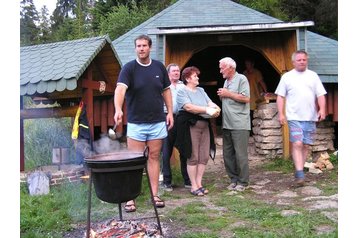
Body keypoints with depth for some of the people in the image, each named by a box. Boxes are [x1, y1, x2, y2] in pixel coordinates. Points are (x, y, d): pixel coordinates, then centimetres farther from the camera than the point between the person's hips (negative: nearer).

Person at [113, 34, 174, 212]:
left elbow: (166, 90, 14)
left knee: (154, 157, 9)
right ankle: (130, 198, 10)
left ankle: (155, 194, 18)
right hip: (136, 123, -3)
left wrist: (170, 112, 6)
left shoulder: (159, 67, 6)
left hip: (158, 122, 3)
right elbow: (120, 89, -22)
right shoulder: (129, 68, -6)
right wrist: (118, 109, -39)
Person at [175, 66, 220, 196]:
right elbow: (189, 107, -17)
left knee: (204, 157, 6)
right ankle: (194, 186, 7)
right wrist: (207, 110, -19)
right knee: (193, 157, -3)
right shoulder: (182, 91, -3)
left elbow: (210, 103, 8)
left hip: (205, 126, 7)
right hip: (191, 126, -7)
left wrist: (215, 108, -15)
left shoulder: (201, 90, 19)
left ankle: (199, 183, 17)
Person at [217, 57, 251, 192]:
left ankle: (243, 182, 7)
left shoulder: (241, 79, -4)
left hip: (239, 124, -8)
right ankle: (234, 179, 19)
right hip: (227, 124, 8)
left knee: (241, 154, -3)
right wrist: (222, 96, 8)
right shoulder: (226, 81, 20)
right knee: (228, 154, 9)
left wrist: (228, 94, -10)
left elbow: (246, 98, -15)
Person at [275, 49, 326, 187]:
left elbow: (320, 95, 8)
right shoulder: (287, 76, 7)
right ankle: (300, 175, -12)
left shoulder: (313, 76, 12)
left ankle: (299, 170, 18)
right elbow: (280, 96, 5)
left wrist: (322, 109, -8)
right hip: (294, 117, -3)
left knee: (306, 145, 6)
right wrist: (281, 114, -5)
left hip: (310, 117, 3)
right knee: (297, 144, -12)